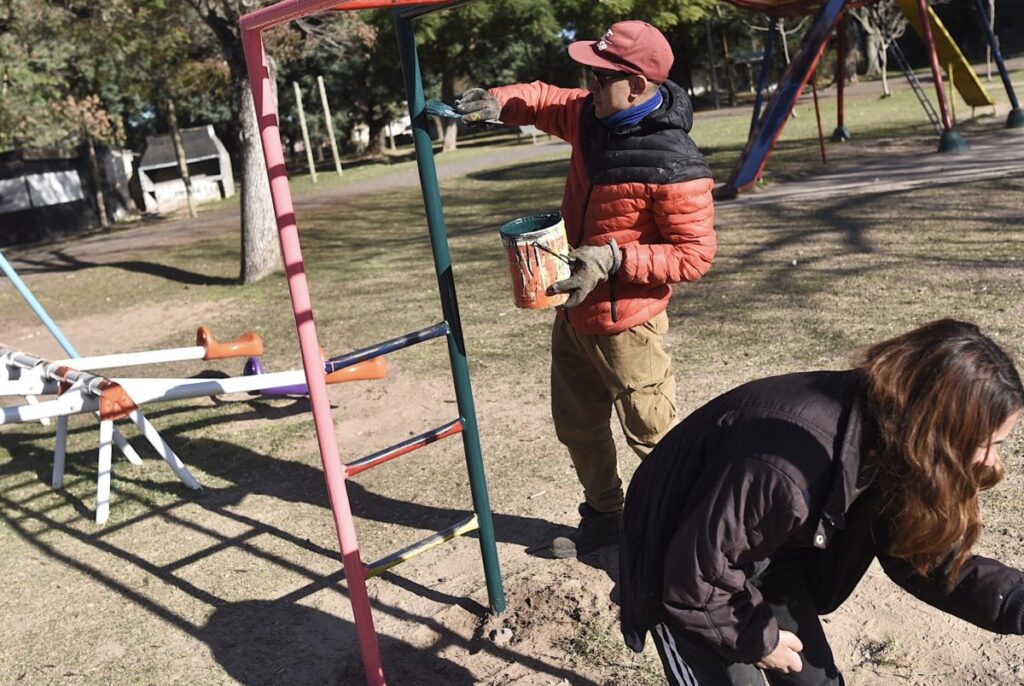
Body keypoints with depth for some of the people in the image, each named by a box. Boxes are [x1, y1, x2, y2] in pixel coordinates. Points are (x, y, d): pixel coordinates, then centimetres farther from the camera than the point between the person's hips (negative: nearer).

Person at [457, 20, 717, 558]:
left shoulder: (674, 166, -25)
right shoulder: (592, 118, -1)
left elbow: (695, 255, -22)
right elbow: (545, 101, 18)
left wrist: (616, 259, -29)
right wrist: (498, 102, -2)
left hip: (625, 326, -9)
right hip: (572, 313, 9)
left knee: (653, 435, 4)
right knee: (577, 427, 22)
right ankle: (604, 517, 42)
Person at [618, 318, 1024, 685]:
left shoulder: (887, 446, -15)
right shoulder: (784, 471, -42)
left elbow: (918, 551, -2)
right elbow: (696, 574, -29)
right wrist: (758, 637, -11)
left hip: (769, 555, 7)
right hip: (682, 567, -7)